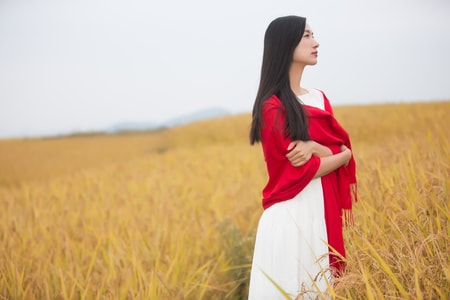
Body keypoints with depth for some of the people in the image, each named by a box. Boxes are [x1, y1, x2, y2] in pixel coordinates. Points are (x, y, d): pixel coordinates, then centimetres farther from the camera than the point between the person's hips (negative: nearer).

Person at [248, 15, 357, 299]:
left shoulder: (319, 98, 13)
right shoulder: (273, 106, -11)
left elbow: (341, 147, 5)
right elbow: (302, 170, -14)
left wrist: (314, 147, -15)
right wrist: (344, 155, 0)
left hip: (323, 211, 7)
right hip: (292, 213, -7)